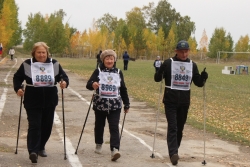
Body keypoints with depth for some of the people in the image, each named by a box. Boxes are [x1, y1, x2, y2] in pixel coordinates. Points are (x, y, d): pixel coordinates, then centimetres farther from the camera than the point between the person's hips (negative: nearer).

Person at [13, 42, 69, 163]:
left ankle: (41, 147, 29)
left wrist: (64, 82, -14)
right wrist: (18, 88, -11)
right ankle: (33, 151, -20)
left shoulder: (54, 64, 3)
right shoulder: (27, 64, -1)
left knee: (47, 126, 10)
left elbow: (63, 76, 9)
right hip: (32, 102, -3)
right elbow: (17, 77, 7)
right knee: (34, 126, -13)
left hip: (50, 102, 3)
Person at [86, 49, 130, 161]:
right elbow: (88, 84, -12)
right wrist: (92, 85, -36)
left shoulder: (118, 72, 7)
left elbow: (123, 89, 13)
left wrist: (126, 104, 14)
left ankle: (115, 150, -21)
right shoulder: (98, 71, 0)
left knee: (114, 127, -12)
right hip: (100, 105, 0)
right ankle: (98, 144, 37)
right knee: (99, 125, 15)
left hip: (115, 106, 0)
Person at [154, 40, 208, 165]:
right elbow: (157, 79, -3)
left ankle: (174, 151, 24)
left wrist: (203, 78, -12)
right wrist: (159, 72, -25)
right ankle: (173, 153, -20)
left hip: (185, 102, 4)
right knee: (172, 127, -13)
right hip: (170, 101, -4)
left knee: (180, 128, 10)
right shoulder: (168, 63, -4)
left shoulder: (192, 65, 6)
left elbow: (198, 83, 10)